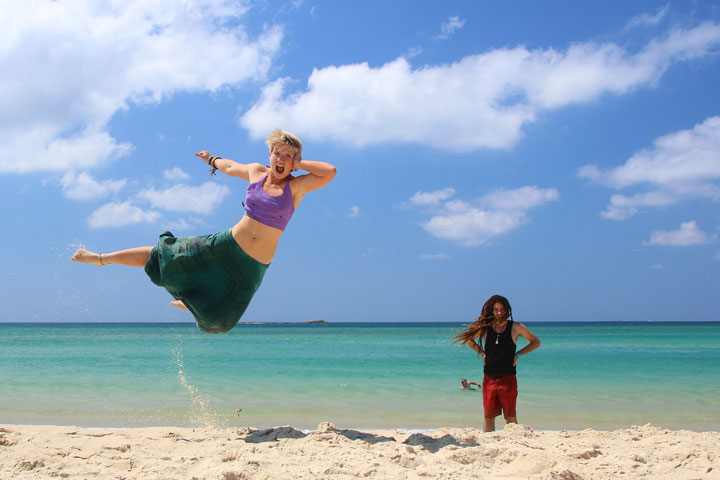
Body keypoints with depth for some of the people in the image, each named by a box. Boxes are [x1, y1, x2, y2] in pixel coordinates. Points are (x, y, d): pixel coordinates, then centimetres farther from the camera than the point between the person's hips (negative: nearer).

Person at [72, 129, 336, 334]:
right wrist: (212, 160, 44)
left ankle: (192, 303, 40)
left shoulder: (295, 187, -8)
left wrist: (298, 163, -14)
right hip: (226, 246, 2)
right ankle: (101, 258, 25)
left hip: (252, 267, -2)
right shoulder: (256, 171, 3)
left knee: (216, 321, 3)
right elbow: (230, 167, 26)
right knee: (166, 255, 5)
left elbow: (330, 171, -24)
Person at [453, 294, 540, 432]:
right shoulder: (485, 328, 4)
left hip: (508, 378, -2)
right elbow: (468, 339, 21)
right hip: (489, 378, 2)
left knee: (511, 417, 0)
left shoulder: (515, 327, 0)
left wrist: (518, 354, 0)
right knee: (488, 417, 5)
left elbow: (536, 342, 10)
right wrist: (482, 352, 9)